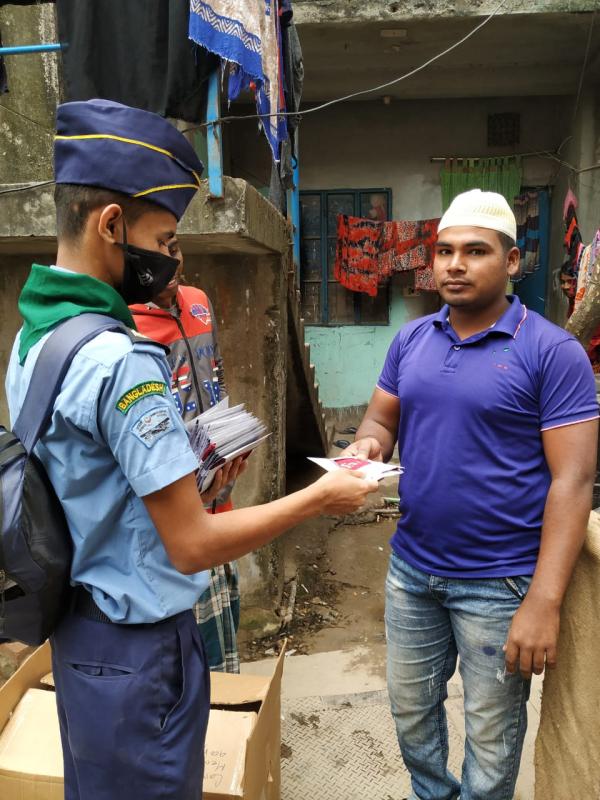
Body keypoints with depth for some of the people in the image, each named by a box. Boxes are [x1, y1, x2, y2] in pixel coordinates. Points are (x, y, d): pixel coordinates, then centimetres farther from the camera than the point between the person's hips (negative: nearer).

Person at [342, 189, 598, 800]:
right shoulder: (412, 339, 2)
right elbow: (382, 418, 10)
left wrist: (544, 601, -21)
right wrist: (368, 445, -14)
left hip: (498, 582, -5)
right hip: (411, 567, 5)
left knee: (491, 736, 16)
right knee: (410, 709, 24)